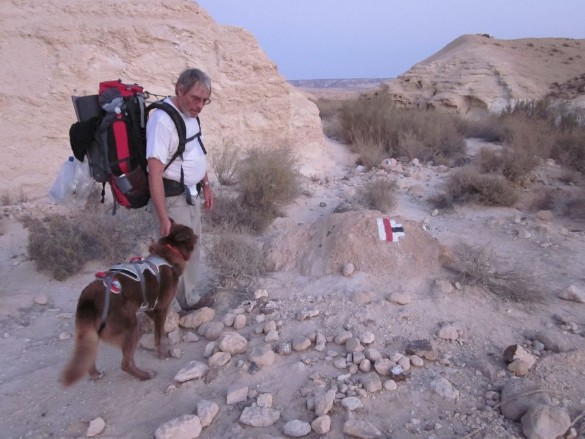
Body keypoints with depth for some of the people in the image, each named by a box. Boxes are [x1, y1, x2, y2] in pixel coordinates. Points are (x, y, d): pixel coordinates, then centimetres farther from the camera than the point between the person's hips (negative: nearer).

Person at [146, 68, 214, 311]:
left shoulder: (190, 114, 4)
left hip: (191, 194, 9)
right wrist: (163, 218, -28)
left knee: (192, 248, 19)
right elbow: (155, 174, -27)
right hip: (172, 197, -9)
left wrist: (206, 185, 18)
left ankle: (190, 298, 37)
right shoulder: (163, 121, -25)